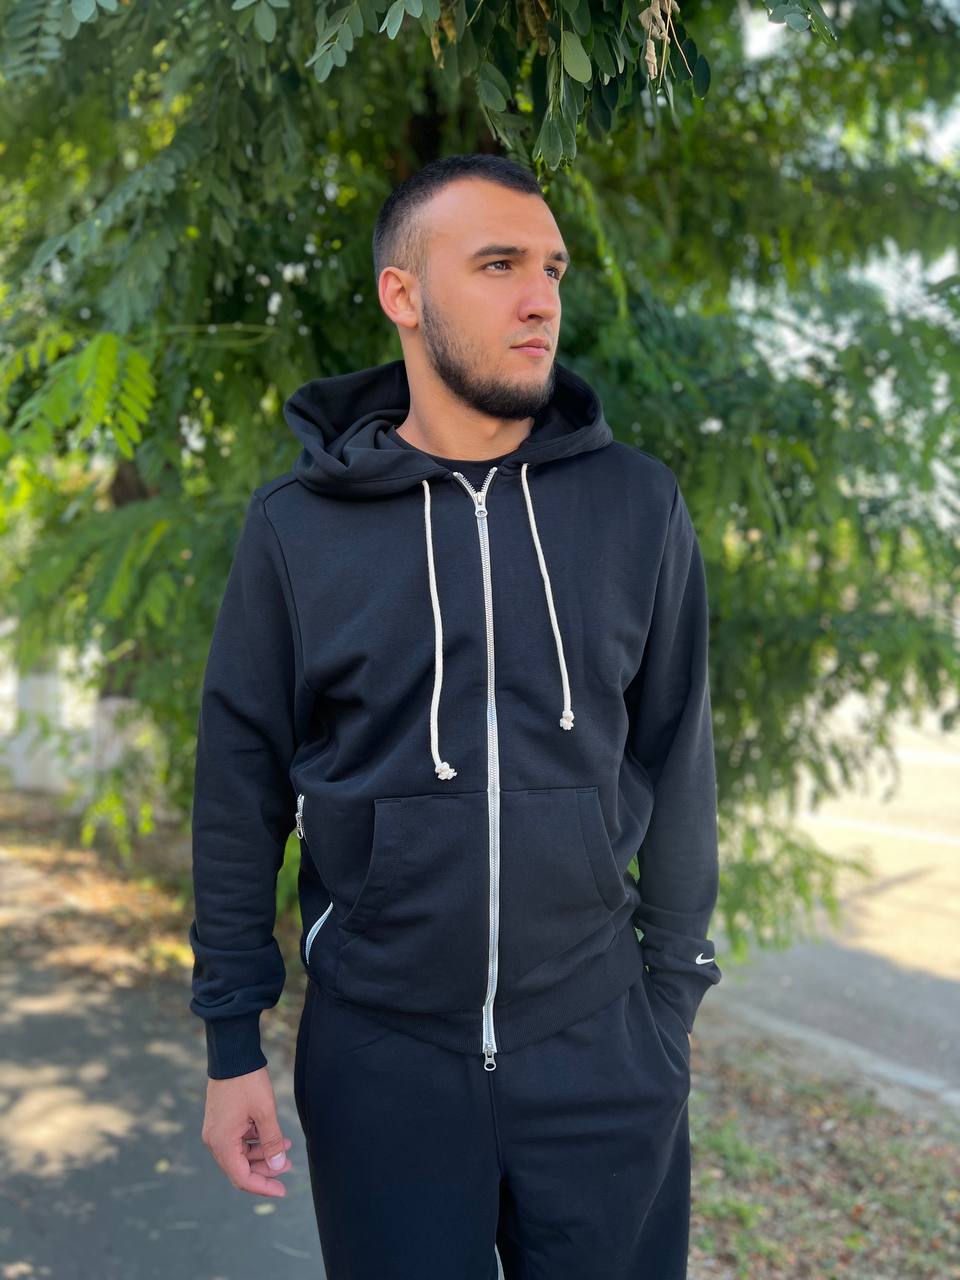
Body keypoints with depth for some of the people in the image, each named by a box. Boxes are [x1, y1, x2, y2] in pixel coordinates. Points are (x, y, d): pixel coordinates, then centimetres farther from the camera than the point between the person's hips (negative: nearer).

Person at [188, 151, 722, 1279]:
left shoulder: (638, 505, -3)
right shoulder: (295, 525, -5)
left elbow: (675, 765, 3)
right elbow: (240, 790, -1)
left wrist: (673, 999, 6)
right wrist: (231, 1044, 1)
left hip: (601, 1048, 1)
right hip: (379, 1057, -1)